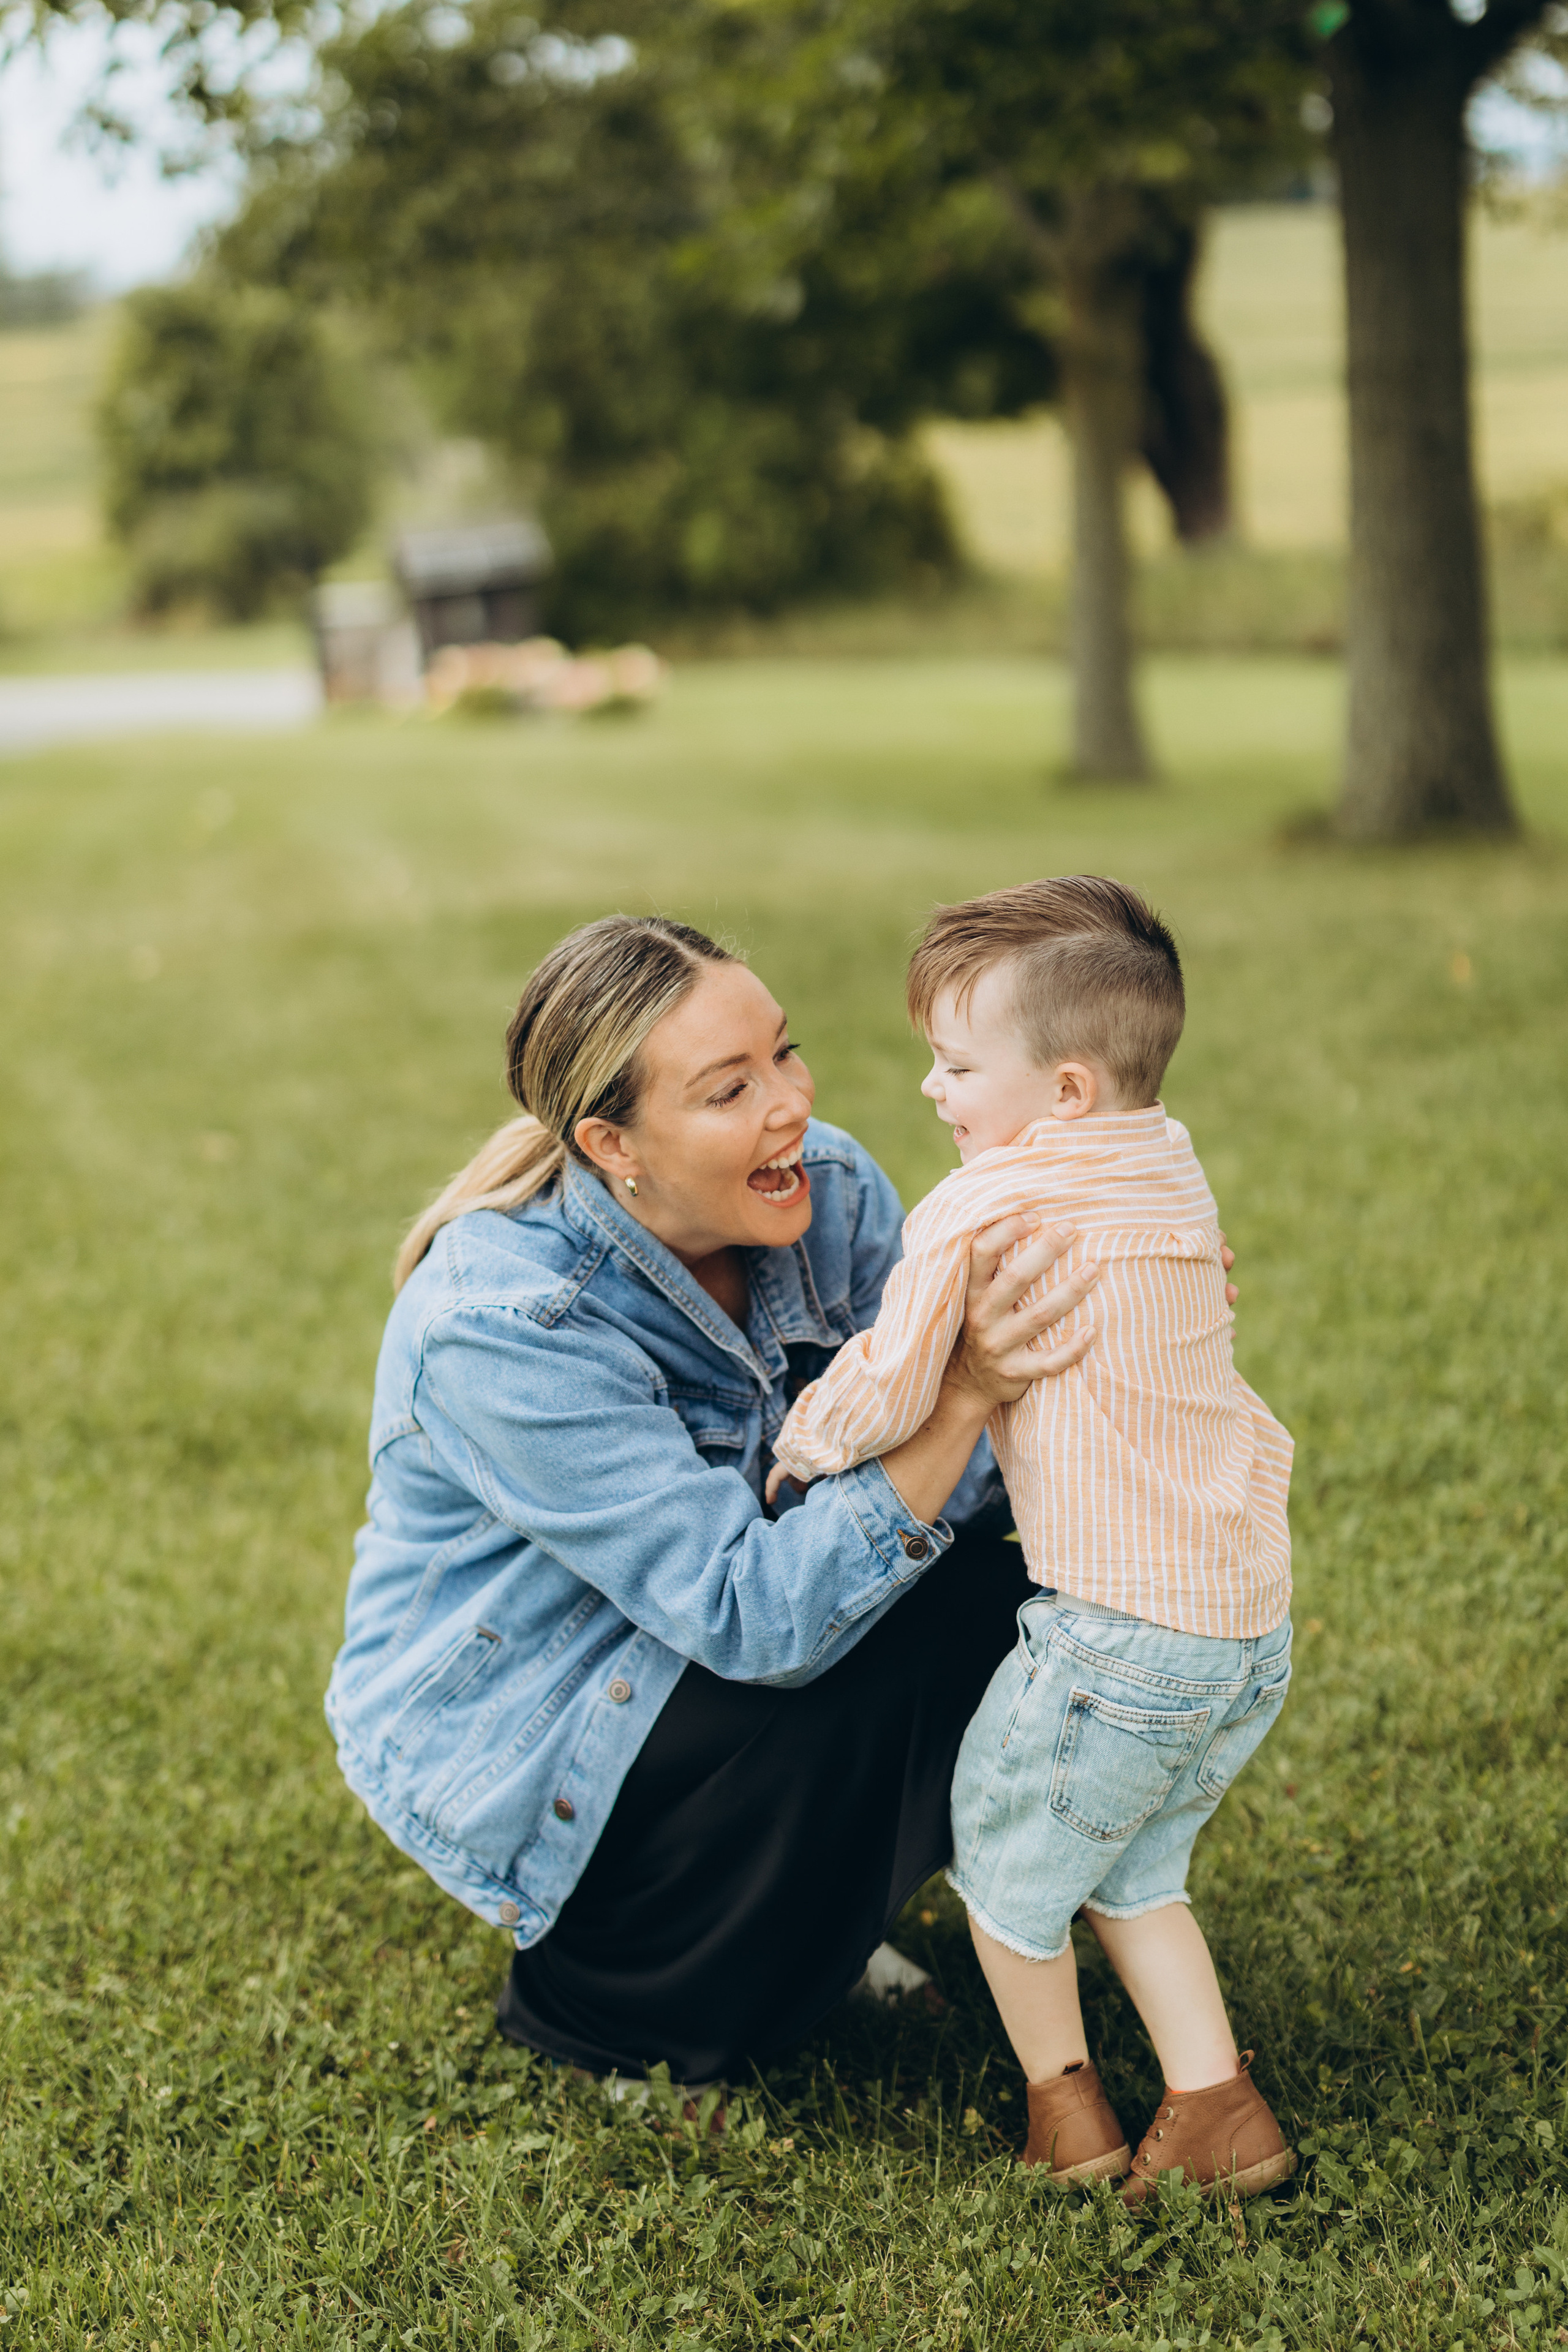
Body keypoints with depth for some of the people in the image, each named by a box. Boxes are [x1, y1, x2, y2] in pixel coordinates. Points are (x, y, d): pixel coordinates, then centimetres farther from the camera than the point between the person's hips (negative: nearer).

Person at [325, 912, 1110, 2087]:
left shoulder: (829, 1188, -13)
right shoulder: (497, 1328, -32)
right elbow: (758, 1618, -35)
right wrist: (961, 1389, -45)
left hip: (700, 1656, 7)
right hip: (496, 1735, -6)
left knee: (1005, 1574, -13)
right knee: (886, 1668, -26)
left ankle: (811, 1921, 11)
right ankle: (597, 1994, -3)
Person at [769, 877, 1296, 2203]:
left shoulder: (977, 1212, -14)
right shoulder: (1171, 1170, 9)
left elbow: (884, 1393, -11)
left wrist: (800, 1446, 8)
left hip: (1124, 1631, -8)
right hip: (1258, 1616, 8)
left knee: (1004, 1849, 17)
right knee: (1130, 1870, 24)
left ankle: (1065, 2106, 30)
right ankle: (1218, 2110, 22)